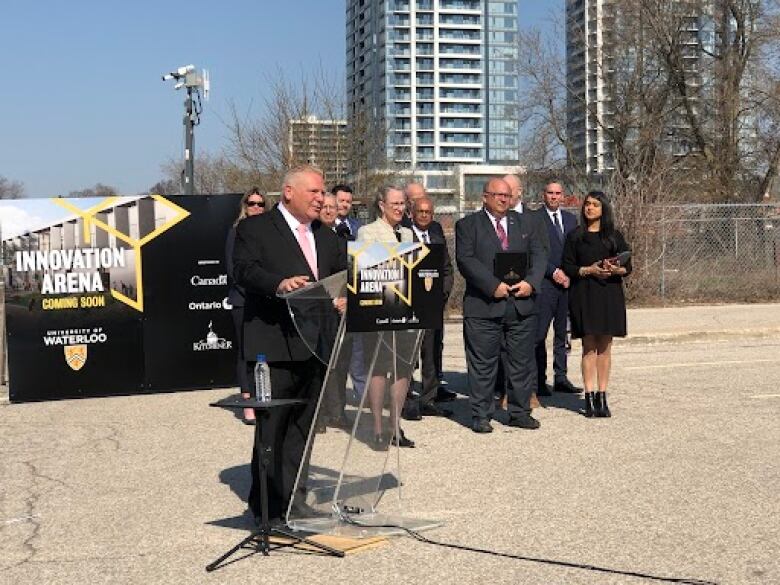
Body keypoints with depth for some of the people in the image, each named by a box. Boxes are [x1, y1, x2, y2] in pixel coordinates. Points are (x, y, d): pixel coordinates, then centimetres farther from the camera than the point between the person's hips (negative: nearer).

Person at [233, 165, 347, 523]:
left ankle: (292, 500, 24)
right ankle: (268, 506, 8)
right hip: (274, 346, -7)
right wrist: (279, 284, -34)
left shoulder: (326, 237, 19)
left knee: (303, 426, 13)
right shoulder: (255, 229, -2)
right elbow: (244, 270, -16)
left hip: (316, 346, 7)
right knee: (272, 428, -2)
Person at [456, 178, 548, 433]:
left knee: (522, 362, 9)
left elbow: (539, 255, 9)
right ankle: (481, 415, 11)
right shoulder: (467, 225, 2)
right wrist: (493, 286, -17)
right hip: (483, 306, -4)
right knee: (482, 364, 1)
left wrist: (531, 282, -9)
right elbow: (466, 260, -9)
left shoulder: (526, 223, 15)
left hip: (522, 304, 4)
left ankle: (520, 412, 21)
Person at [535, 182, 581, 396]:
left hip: (567, 282, 6)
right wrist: (554, 272, -12)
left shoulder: (571, 219, 17)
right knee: (539, 333, -7)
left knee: (562, 332, 9)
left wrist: (570, 275, 2)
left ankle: (561, 377, 15)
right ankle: (538, 381, -3)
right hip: (545, 283, -5)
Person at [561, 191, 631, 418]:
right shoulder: (575, 236, 5)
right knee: (589, 346, -2)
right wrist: (588, 270, -15)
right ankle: (589, 397, 0)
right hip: (584, 294, -1)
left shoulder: (614, 236, 9)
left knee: (605, 346, 2)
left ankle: (602, 397, 6)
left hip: (610, 295, 1)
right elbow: (567, 266, 1)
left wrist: (617, 270, -14)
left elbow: (628, 266, 8)